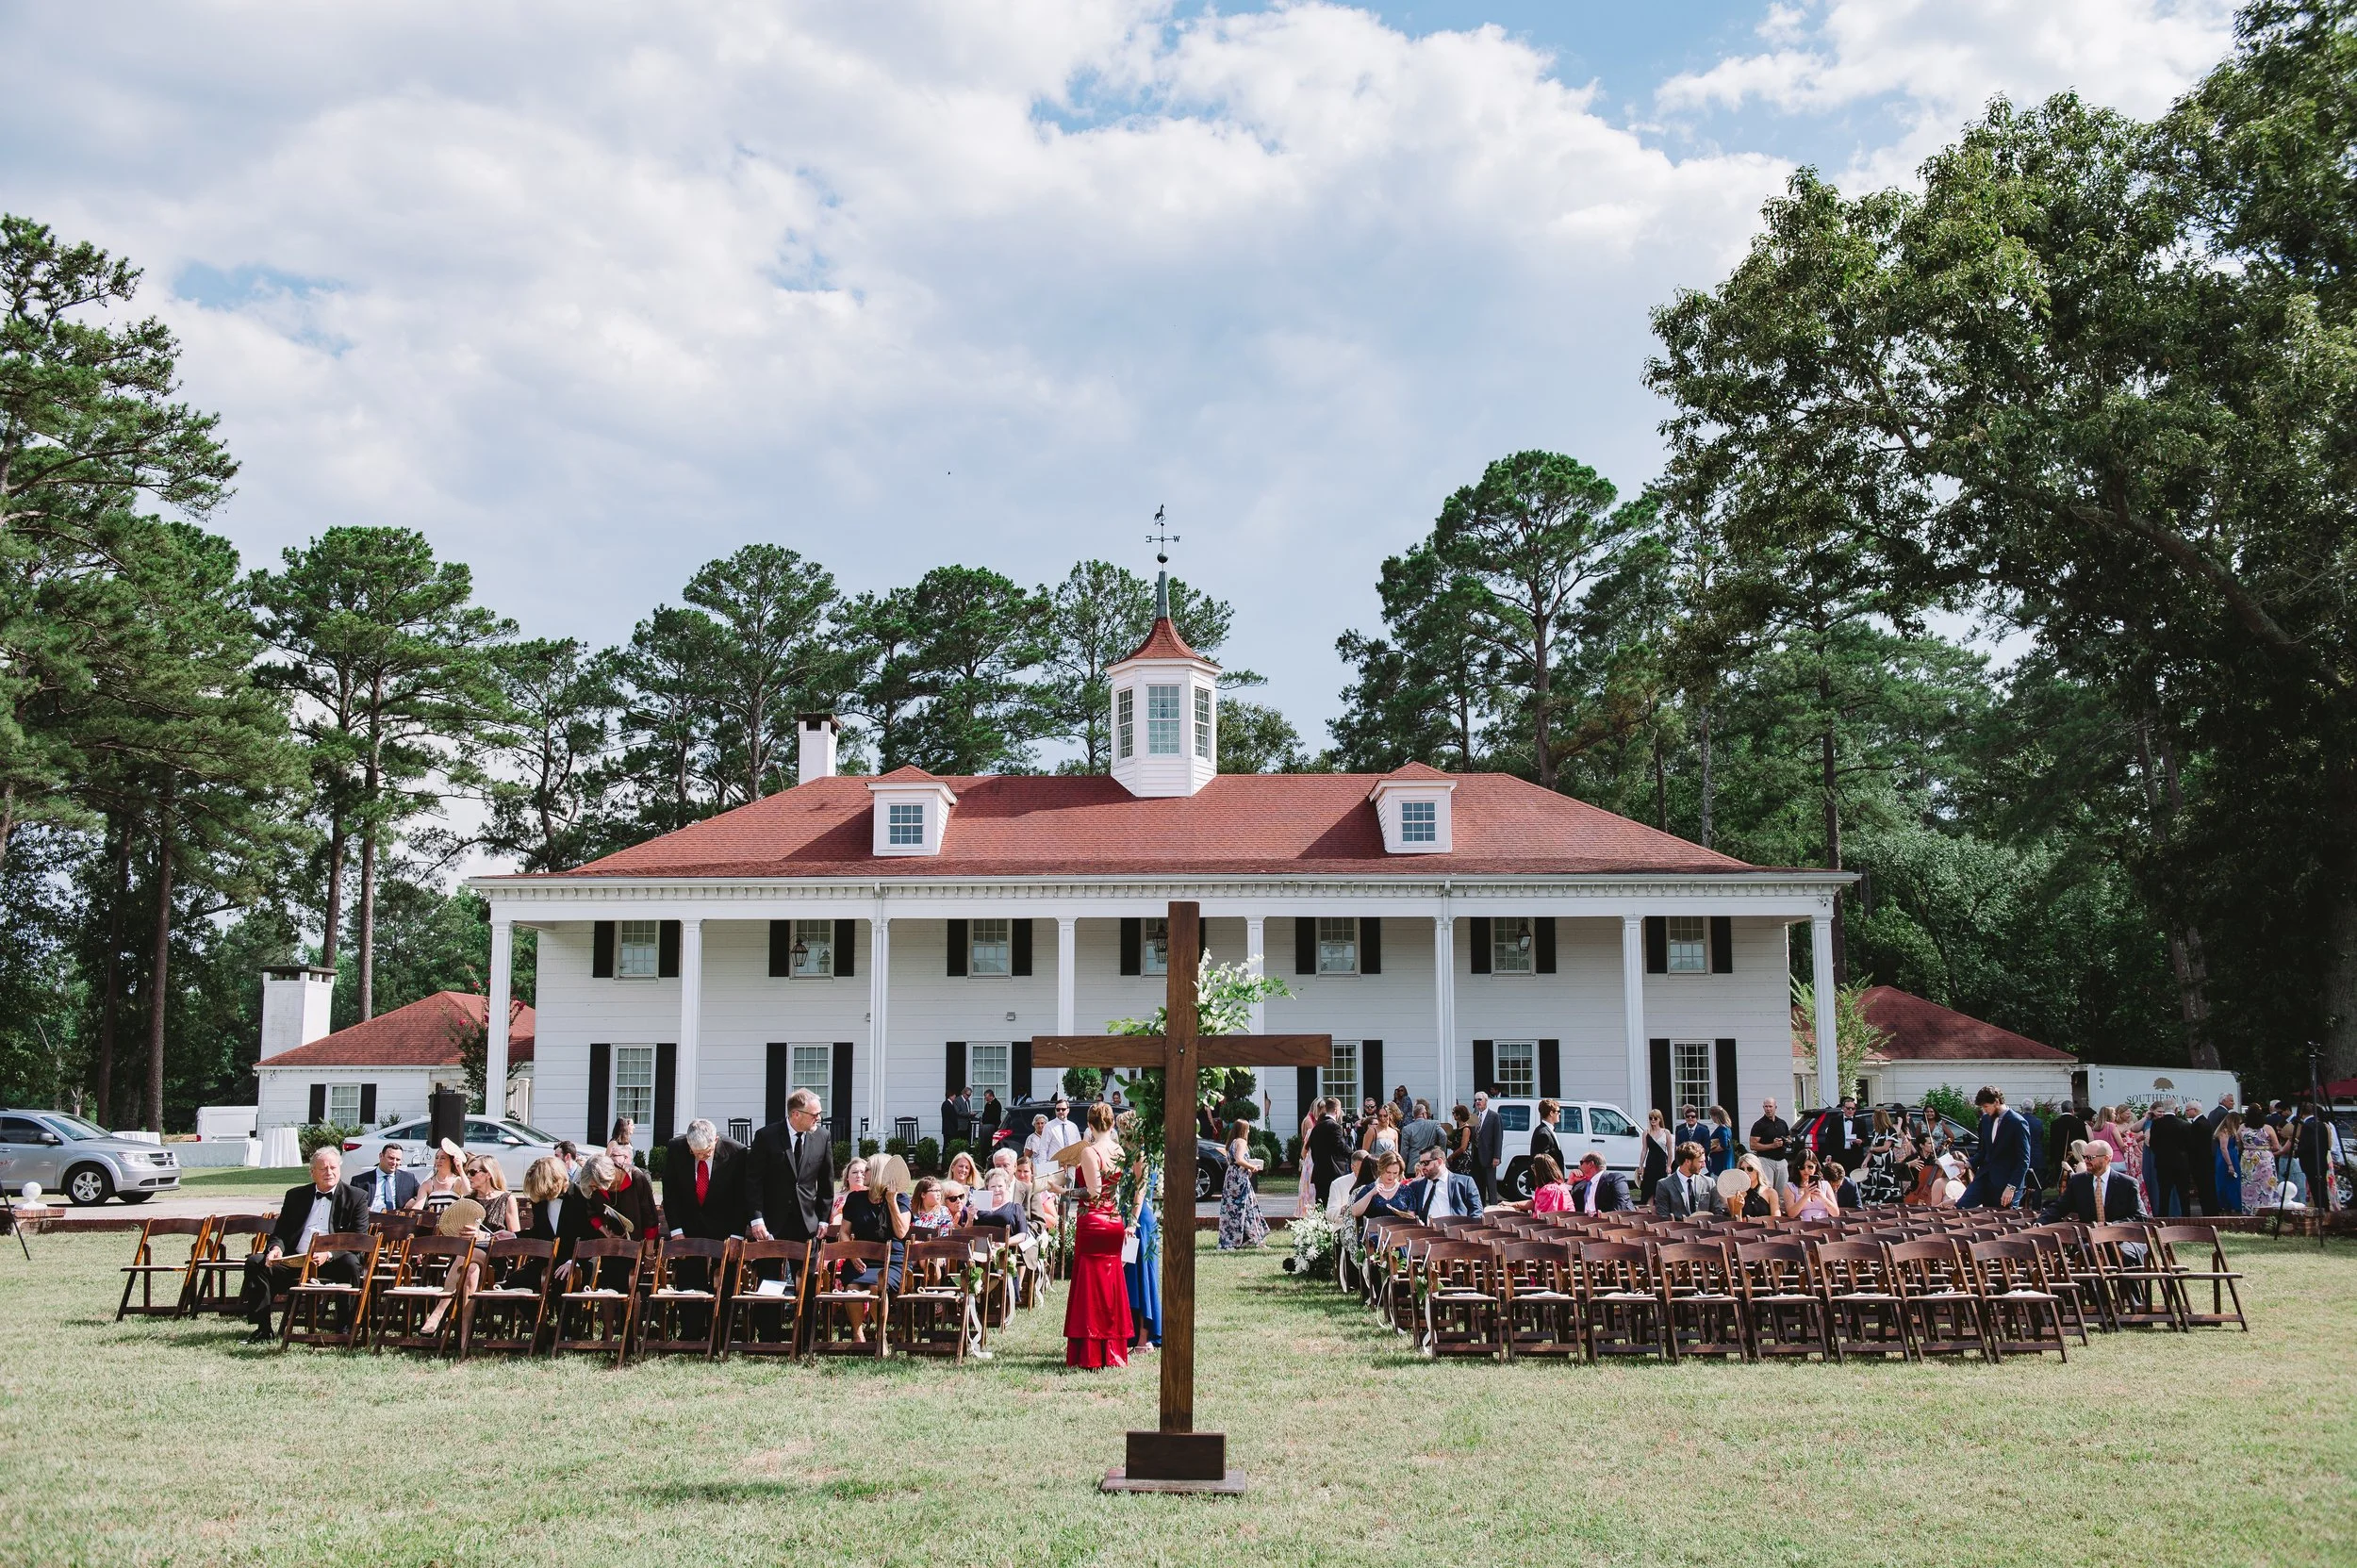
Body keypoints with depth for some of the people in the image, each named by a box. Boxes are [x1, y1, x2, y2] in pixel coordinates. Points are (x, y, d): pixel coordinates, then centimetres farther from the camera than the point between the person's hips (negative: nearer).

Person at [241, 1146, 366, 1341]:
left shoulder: (356, 1199, 6)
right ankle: (263, 1329, -12)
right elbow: (279, 1233, 17)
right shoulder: (295, 1195, 18)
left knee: (350, 1263, -34)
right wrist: (276, 1248, -8)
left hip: (331, 1263, -4)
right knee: (255, 1263, -17)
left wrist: (330, 1254, -21)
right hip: (293, 1259, 4)